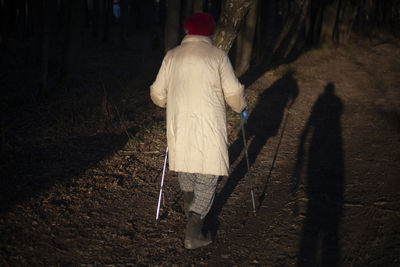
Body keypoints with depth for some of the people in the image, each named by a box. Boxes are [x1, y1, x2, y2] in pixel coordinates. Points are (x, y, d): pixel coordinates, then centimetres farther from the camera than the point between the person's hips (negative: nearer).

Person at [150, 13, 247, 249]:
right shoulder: (218, 56, -5)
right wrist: (242, 107, 18)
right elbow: (233, 92, -4)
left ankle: (191, 211, 41)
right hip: (209, 129, -4)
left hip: (178, 127, 4)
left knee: (185, 171, 23)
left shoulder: (171, 56, 5)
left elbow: (158, 94, 9)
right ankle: (194, 232, -6)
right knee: (207, 179, 2)